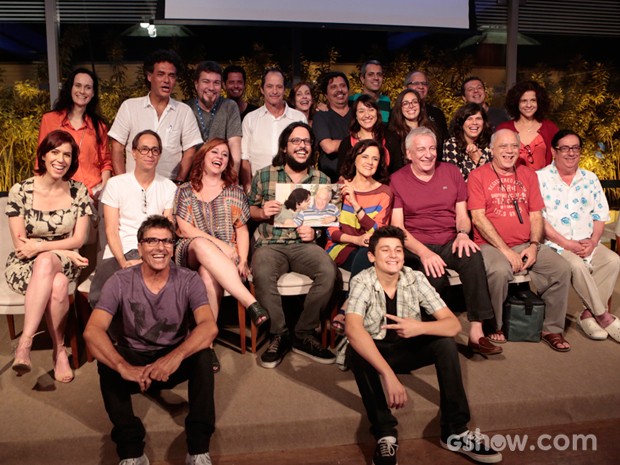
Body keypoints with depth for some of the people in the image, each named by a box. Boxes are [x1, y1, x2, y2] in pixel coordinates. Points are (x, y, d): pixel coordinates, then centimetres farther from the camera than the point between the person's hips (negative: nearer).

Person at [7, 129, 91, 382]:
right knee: (59, 285, -36)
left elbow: (79, 239, -3)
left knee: (46, 262, -36)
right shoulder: (20, 191, -6)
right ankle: (59, 351, -24)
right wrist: (64, 251, -16)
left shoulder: (79, 192, -1)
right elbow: (20, 245, -6)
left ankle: (24, 343, -28)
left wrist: (41, 247, -18)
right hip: (24, 265, -1)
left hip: (65, 263, 1)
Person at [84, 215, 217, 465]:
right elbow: (92, 331, -26)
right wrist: (123, 367, -44)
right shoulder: (120, 282, -13)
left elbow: (209, 327, -29)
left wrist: (175, 357, -47)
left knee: (202, 356, -31)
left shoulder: (188, 281, -13)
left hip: (175, 361, 0)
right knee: (106, 363, -30)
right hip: (134, 358, 1)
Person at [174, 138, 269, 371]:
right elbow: (186, 230, 0)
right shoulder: (185, 191, 14)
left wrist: (242, 260, -11)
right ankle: (251, 303, -50)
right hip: (191, 253, -1)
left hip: (226, 257, 1)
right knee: (202, 244, -39)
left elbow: (242, 230, 8)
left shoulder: (235, 192, 18)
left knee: (208, 273, -37)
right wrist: (222, 246, -13)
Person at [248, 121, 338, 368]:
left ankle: (304, 334, -10)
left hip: (304, 244, 1)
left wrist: (314, 230, -7)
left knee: (328, 272, -29)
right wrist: (262, 212, -8)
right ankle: (279, 335, -12)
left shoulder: (322, 180, 14)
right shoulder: (264, 175, 11)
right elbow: (249, 209, 15)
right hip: (270, 243, -1)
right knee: (262, 274, -34)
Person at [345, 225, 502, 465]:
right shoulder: (362, 282, -25)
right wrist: (388, 374, -51)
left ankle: (455, 430, -15)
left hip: (407, 349, 3)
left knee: (445, 342, -23)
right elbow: (353, 330, -42)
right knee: (355, 352, -34)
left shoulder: (415, 279, -16)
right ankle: (385, 433, -24)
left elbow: (453, 325, -19)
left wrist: (419, 327, -40)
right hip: (373, 351, -2)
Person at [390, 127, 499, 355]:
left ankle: (476, 332, -26)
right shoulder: (397, 180, 4)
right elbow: (397, 227, -4)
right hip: (415, 246, -3)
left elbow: (462, 214, 14)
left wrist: (463, 234, -10)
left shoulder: (451, 172, 15)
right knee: (434, 276, -34)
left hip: (449, 242, 3)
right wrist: (423, 252, -20)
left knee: (472, 255, -30)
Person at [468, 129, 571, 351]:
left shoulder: (528, 175, 16)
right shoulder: (478, 176, 0)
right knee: (499, 271, -34)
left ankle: (552, 329, 2)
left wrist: (533, 245, -6)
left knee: (561, 268, -16)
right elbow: (478, 218, -9)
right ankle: (494, 326, -9)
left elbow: (536, 216, 12)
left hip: (526, 245, 5)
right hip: (491, 245, -5)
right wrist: (505, 250, -15)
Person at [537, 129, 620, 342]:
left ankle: (588, 314, -9)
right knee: (577, 265, -30)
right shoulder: (540, 178, -4)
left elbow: (600, 215, 12)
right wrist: (567, 244, -16)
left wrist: (593, 242, -8)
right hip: (555, 244, -5)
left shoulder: (590, 179, 13)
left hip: (587, 244, 6)